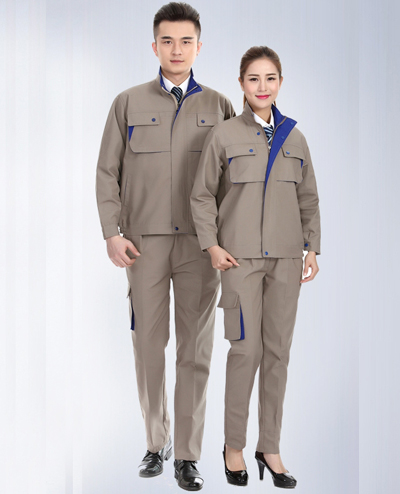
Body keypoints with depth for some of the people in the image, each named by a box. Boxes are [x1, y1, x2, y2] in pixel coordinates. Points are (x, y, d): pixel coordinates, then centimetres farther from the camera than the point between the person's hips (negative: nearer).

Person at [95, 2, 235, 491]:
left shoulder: (218, 106, 9)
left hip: (200, 244, 0)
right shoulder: (128, 103, 8)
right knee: (148, 346, 5)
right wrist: (113, 233, -3)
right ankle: (156, 444, 23)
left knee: (195, 350, 2)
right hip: (145, 244, 0)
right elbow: (108, 172, 7)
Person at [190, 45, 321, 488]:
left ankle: (270, 447, 18)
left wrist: (312, 247, 7)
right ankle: (234, 445, 13)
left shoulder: (294, 138, 10)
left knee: (278, 351, 6)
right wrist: (212, 244, -5)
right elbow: (202, 195, 3)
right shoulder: (224, 135, 0)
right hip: (241, 257, -3)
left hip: (286, 258, 4)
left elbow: (309, 198, 15)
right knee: (246, 349, -5)